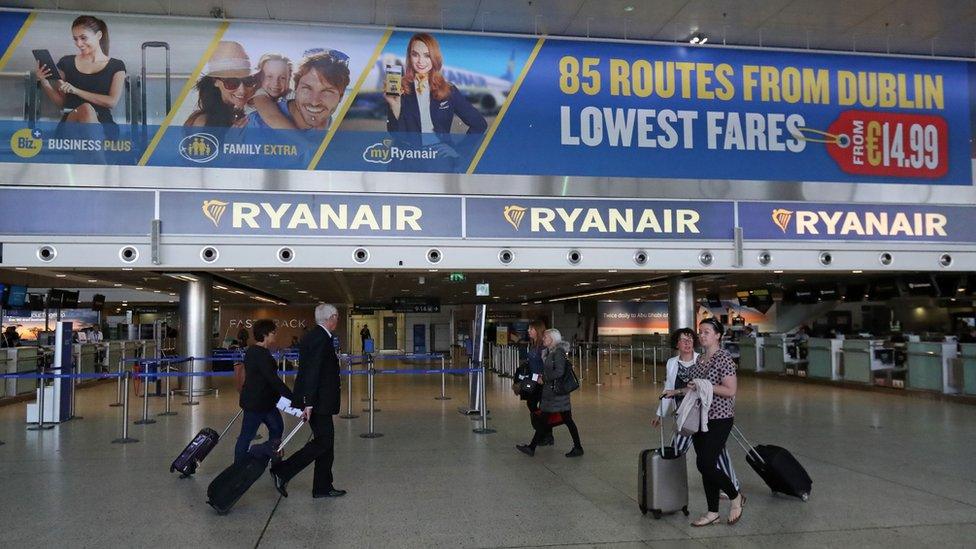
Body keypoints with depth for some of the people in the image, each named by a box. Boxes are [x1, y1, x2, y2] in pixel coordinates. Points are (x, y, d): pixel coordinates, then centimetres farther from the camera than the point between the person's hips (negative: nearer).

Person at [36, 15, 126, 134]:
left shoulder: (116, 66, 14)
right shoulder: (66, 63, 18)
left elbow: (112, 102, 1)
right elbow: (61, 103, 21)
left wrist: (76, 90, -4)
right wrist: (44, 82, 4)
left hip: (103, 125, 0)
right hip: (70, 123, 0)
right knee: (86, 109, -37)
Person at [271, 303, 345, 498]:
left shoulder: (313, 336, 13)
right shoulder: (321, 338, -17)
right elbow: (312, 372, -23)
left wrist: (333, 357, 21)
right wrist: (309, 403, -25)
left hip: (316, 400, 10)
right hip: (318, 401, -10)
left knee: (326, 441, 13)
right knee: (323, 441, -5)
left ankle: (323, 487, 19)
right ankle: (282, 472, -2)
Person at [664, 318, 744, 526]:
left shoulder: (724, 358, -13)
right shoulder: (700, 358, 12)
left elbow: (730, 391, -19)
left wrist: (705, 385, -23)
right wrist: (677, 391, 16)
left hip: (719, 419, -8)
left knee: (706, 465, -11)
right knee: (704, 465, 10)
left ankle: (736, 497, 14)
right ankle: (713, 513, 20)